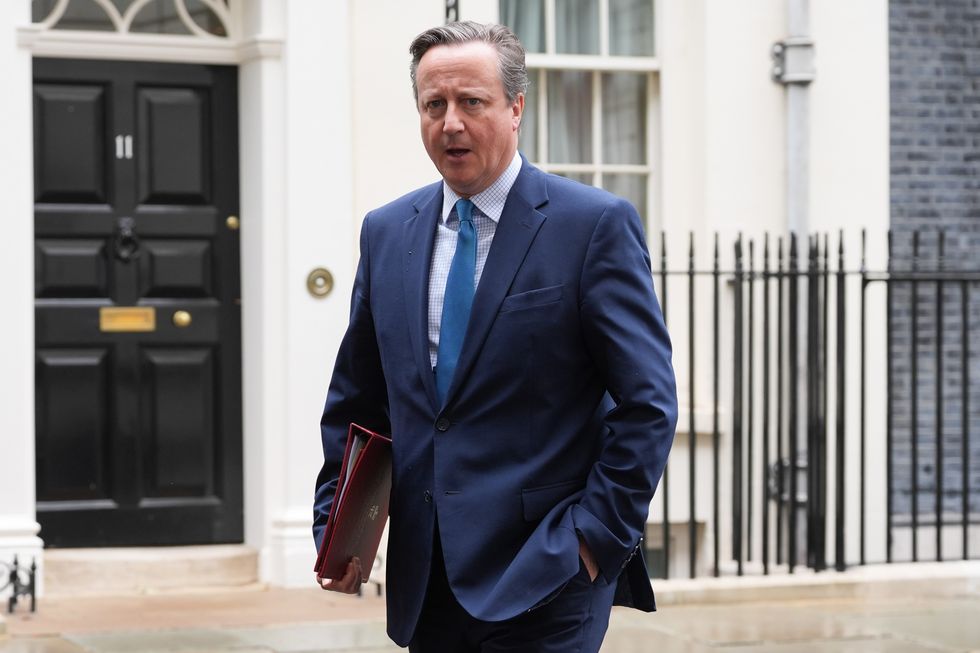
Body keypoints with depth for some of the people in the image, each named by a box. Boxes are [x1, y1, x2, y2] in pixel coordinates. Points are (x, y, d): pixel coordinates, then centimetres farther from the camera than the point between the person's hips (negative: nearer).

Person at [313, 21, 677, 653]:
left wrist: (598, 535, -12)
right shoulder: (386, 232, 10)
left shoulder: (597, 224, -6)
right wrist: (335, 523, 7)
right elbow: (356, 400, 17)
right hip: (427, 583, 5)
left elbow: (648, 403, -8)